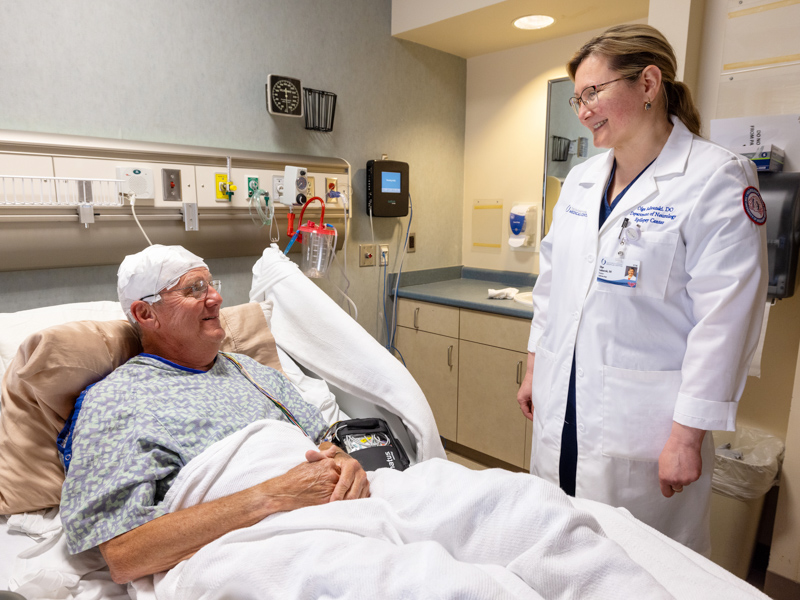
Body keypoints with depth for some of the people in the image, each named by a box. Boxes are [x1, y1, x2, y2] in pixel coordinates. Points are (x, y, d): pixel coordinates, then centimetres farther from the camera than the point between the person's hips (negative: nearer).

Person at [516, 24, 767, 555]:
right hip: (562, 406, 6)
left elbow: (724, 320, -14)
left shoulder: (717, 178, -10)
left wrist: (688, 435, -14)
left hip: (644, 420, -5)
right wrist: (534, 368, 15)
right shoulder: (580, 181, 10)